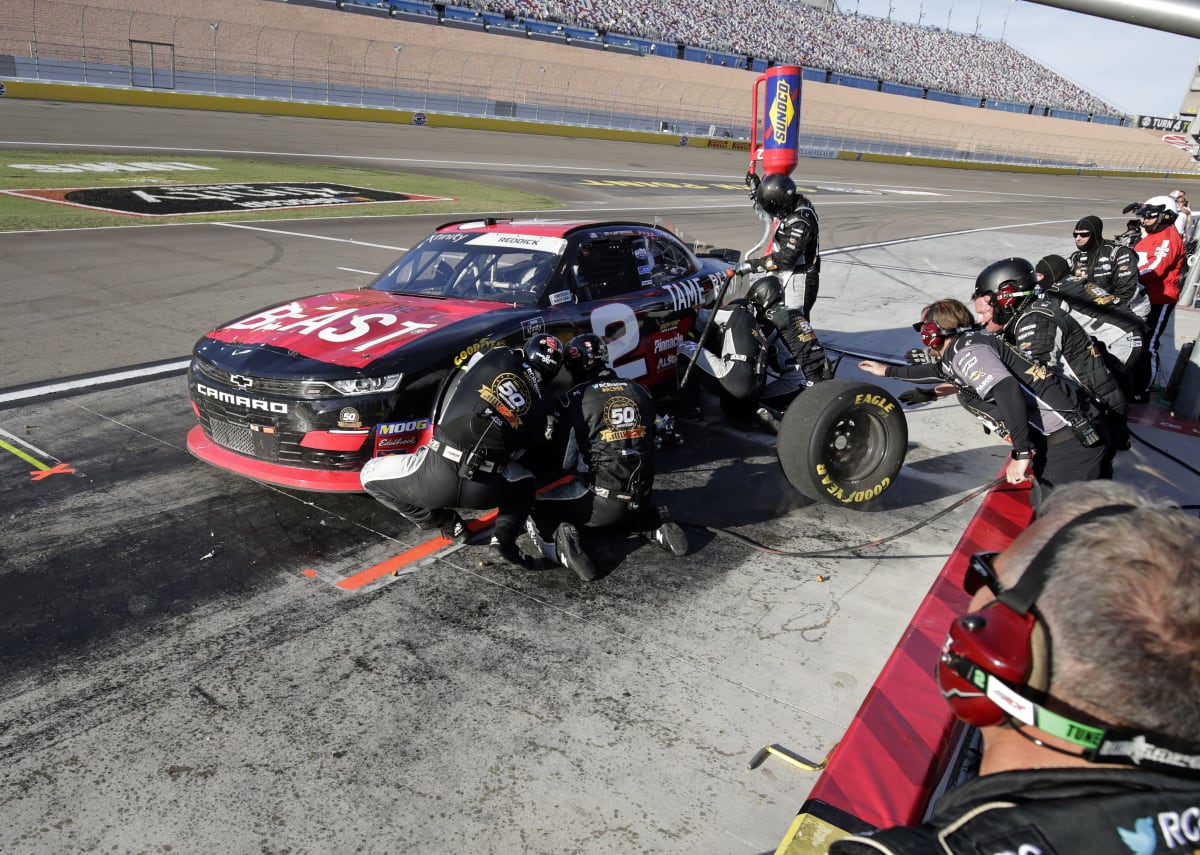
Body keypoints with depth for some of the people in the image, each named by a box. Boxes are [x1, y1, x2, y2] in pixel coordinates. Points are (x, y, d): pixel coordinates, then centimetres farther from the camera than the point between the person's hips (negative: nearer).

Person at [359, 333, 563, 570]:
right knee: (524, 484, 37)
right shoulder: (543, 404, 14)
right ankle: (503, 540, 11)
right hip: (486, 491, 3)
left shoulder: (497, 355, 9)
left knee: (370, 474, 23)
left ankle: (448, 524, 18)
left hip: (438, 472, -2)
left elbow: (454, 388, 19)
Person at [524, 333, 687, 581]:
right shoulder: (641, 391, 6)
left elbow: (561, 461, -4)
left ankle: (561, 539, -15)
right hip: (643, 498, 5)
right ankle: (657, 525, 13)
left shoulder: (573, 400, -9)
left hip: (602, 503, -5)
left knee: (534, 507, 12)